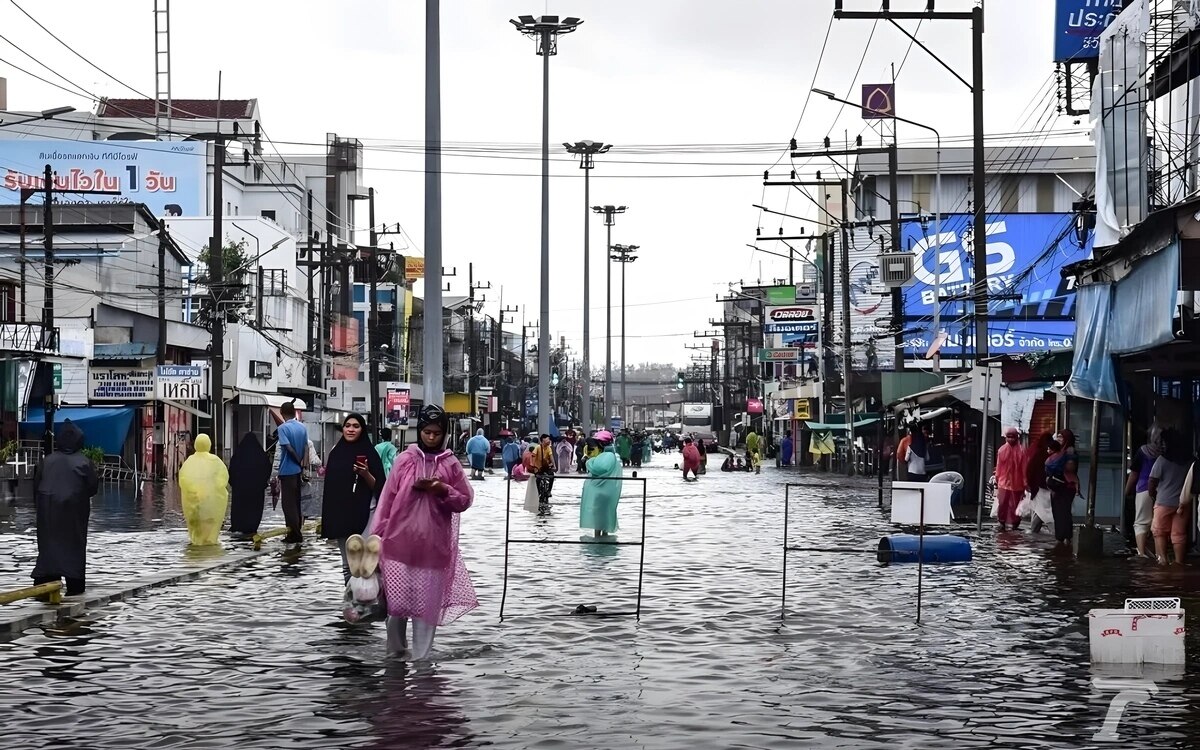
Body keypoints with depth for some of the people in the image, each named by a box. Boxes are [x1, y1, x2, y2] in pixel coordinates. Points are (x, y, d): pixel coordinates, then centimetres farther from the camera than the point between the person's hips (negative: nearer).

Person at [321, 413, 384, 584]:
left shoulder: (369, 453, -2)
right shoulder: (336, 452, 9)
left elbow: (377, 487, -2)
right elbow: (329, 485, 14)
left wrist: (366, 474, -21)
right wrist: (327, 515, 13)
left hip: (363, 514, -4)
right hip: (340, 514, 4)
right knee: (347, 564, 8)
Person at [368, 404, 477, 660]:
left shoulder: (450, 464, 2)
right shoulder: (404, 460, 1)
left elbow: (465, 500, 5)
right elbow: (387, 499, 3)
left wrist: (443, 491, -13)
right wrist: (377, 535, 2)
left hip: (434, 544, 0)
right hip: (400, 541, 0)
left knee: (427, 600, 3)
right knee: (397, 598, 1)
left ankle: (420, 655, 11)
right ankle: (396, 647, 22)